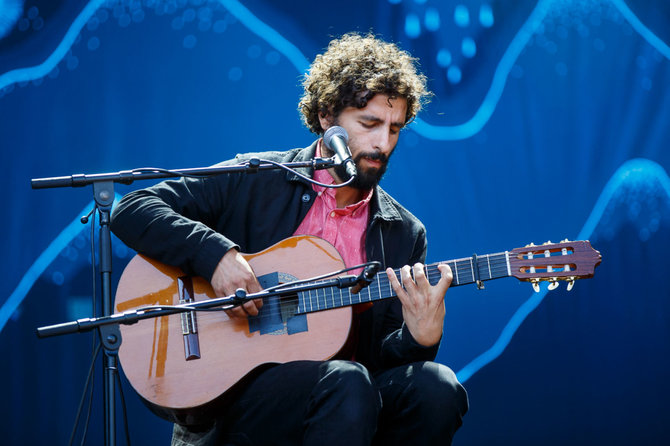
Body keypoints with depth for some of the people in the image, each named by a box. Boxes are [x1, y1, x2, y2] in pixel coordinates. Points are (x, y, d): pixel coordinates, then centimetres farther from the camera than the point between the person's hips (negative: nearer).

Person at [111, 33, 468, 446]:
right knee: (348, 382, -34)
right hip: (237, 392, -3)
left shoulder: (406, 234, 12)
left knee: (435, 385, -27)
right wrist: (215, 253, -16)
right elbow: (131, 210, -1)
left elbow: (383, 356, 9)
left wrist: (420, 337, -15)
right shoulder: (252, 181, 4)